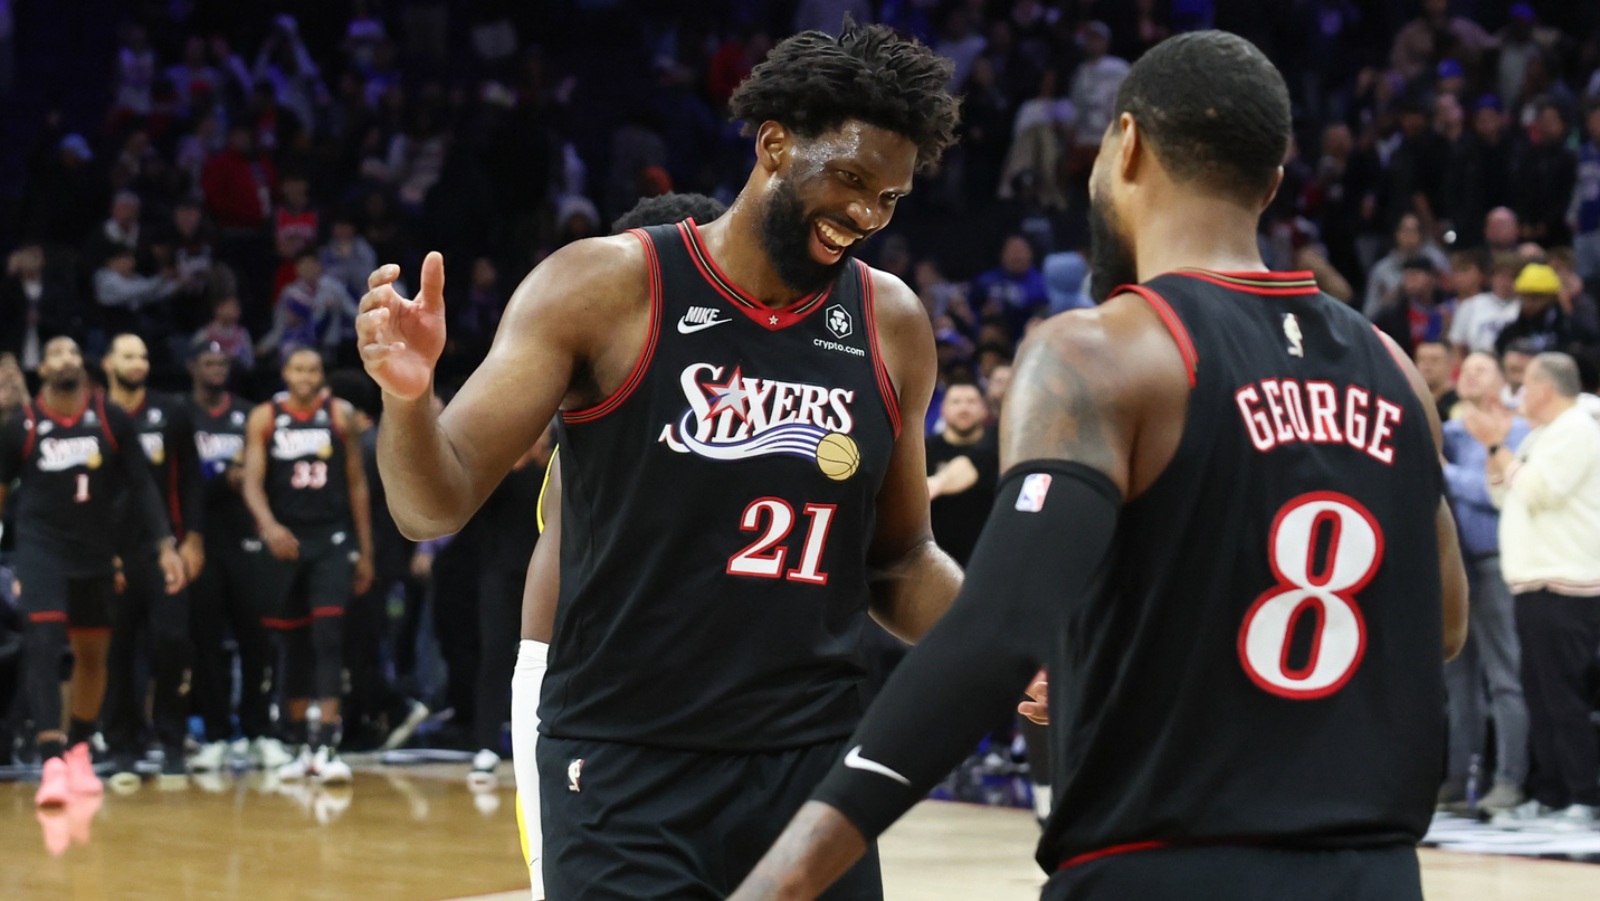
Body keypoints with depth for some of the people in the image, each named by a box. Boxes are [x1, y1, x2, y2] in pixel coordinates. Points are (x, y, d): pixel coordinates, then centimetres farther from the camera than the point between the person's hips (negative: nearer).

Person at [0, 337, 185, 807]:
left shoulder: (111, 420, -1)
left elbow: (140, 485, 4)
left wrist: (165, 545, -3)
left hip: (95, 549, 3)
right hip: (41, 545, -3)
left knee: (93, 653, 12)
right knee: (44, 644, -19)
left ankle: (78, 753, 32)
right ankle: (52, 762, -27)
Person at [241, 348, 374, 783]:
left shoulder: (339, 416, 3)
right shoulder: (264, 419, 1)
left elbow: (357, 484, 8)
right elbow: (252, 482, -7)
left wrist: (366, 551, 7)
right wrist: (269, 526, -27)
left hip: (331, 539, -1)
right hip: (284, 541, 1)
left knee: (328, 636, -12)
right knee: (293, 642, 9)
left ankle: (326, 743, -15)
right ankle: (299, 743, 20)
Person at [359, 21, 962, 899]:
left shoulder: (893, 326, 6)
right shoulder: (601, 289, -6)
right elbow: (437, 504, -9)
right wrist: (407, 396, -29)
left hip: (812, 763, 4)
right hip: (624, 772, -4)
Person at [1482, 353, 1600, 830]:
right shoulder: (1541, 437, 21)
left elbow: (1537, 489, -18)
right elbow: (1505, 495, 23)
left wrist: (1504, 452, -6)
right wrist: (1495, 450, 10)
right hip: (1535, 584, 10)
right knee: (1541, 698, 9)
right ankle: (1547, 797, 12)